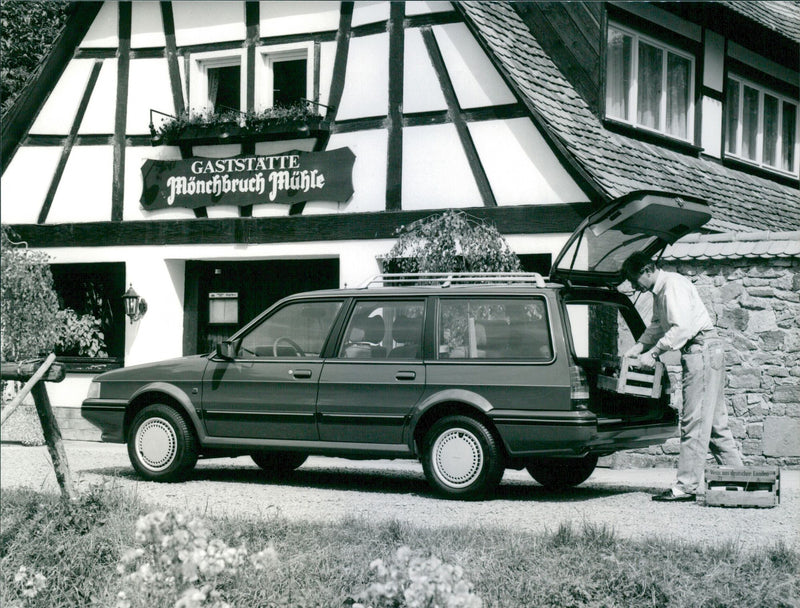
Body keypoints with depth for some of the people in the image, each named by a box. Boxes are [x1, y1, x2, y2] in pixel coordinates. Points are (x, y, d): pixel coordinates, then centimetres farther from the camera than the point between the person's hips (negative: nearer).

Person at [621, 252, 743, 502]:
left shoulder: (674, 285, -15)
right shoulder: (660, 291, 16)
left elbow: (682, 328, -23)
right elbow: (657, 326, 26)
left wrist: (653, 353, -19)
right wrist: (638, 347, 12)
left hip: (702, 349, -10)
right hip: (698, 353, 10)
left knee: (695, 421, -9)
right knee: (714, 421, 12)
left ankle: (686, 486, -9)